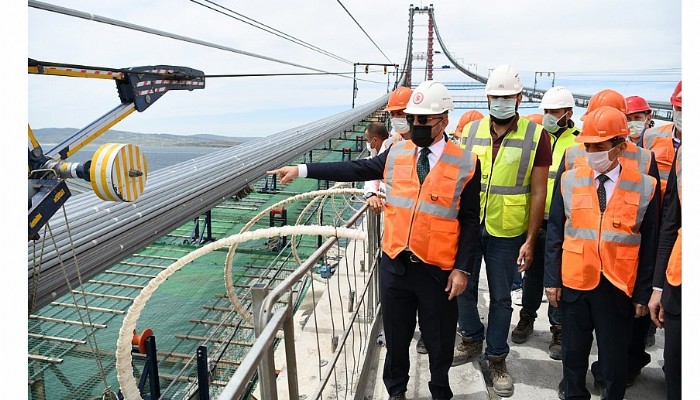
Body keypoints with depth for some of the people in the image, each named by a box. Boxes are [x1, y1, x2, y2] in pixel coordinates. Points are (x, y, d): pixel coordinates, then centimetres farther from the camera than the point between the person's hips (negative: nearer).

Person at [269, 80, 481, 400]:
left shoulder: (465, 163, -7)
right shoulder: (397, 153, 2)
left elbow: (470, 222, -5)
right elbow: (357, 170, 3)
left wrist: (462, 268, -9)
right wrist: (303, 170, -1)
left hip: (437, 270, -2)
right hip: (394, 263, 3)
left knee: (439, 339, 15)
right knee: (396, 334, 18)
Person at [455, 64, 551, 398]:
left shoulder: (536, 135, -5)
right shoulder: (471, 131, 3)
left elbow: (537, 192, -5)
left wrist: (530, 240, -7)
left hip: (506, 232, -2)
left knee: (500, 297, 10)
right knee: (463, 287, 14)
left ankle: (496, 358, 28)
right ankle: (472, 339, 39)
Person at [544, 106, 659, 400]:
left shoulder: (645, 187, -4)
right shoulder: (569, 181, -1)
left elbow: (649, 245, -1)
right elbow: (555, 233, 2)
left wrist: (643, 293, 0)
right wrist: (552, 279, 0)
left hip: (618, 288, -1)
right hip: (573, 282, 2)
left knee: (614, 357, 13)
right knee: (574, 351, 17)